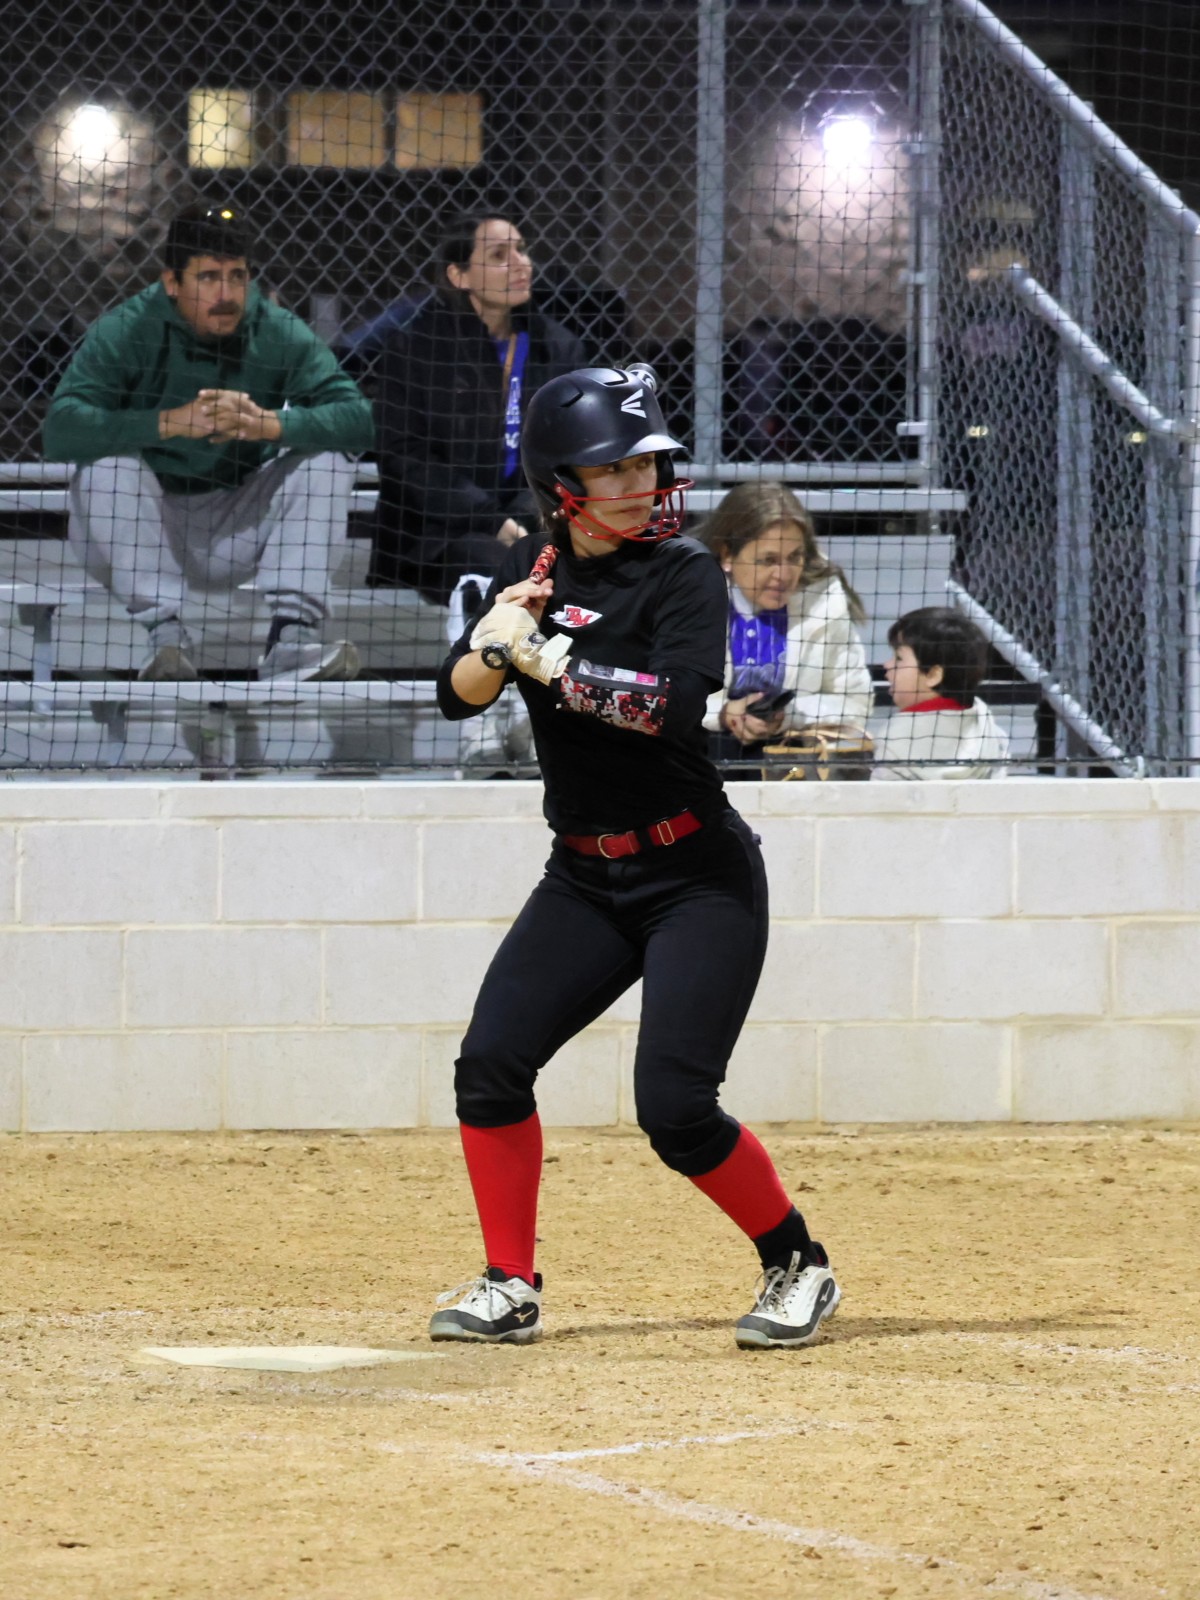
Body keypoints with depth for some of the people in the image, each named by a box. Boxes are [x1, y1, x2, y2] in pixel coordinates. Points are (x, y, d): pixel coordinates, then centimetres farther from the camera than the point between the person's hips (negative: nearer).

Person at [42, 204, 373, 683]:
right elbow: (60, 431, -29)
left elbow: (357, 418, -18)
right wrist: (172, 422, -39)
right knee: (108, 464, -30)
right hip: (135, 532, -3)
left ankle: (291, 637, -25)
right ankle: (164, 637, -29)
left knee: (325, 462, -15)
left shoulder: (280, 335, -7)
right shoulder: (125, 332, -14)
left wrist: (267, 424, -36)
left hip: (235, 532, 3)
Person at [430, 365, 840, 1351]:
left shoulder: (684, 575, -13)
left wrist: (544, 659, -26)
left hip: (699, 879, -6)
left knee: (674, 1106, -13)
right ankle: (511, 1288, 6)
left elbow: (674, 703, -29)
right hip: (585, 879, 6)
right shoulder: (535, 568, 5)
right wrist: (495, 640, -20)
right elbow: (459, 696, 0)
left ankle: (799, 1266, 7)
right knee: (491, 1064, -5)